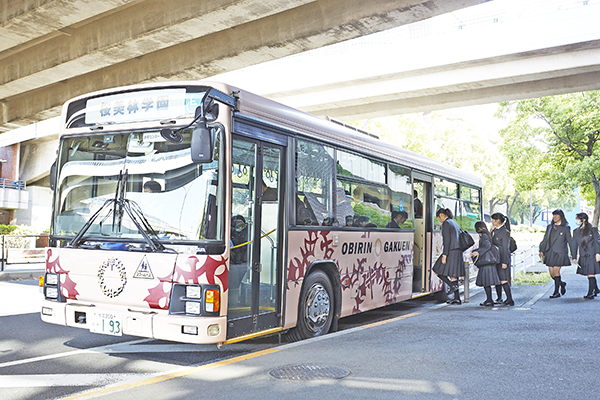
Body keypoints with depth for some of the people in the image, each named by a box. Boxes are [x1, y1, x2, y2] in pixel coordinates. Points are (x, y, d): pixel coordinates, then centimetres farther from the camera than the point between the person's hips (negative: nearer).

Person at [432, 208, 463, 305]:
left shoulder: (446, 223, -10)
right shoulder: (454, 223, 18)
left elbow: (447, 241, -18)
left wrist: (444, 255, -19)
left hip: (451, 252, -9)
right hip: (458, 251, 9)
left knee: (438, 270, 3)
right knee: (453, 274, 9)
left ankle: (453, 285, -3)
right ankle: (457, 298, 9)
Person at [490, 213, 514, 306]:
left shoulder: (505, 232, -14)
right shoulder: (494, 230, 11)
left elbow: (506, 248, -16)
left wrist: (504, 262, -17)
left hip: (502, 258, -9)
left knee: (503, 280, -9)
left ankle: (510, 300, -4)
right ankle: (499, 299, 22)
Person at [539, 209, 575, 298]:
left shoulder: (565, 228, -1)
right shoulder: (550, 227, 13)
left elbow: (570, 241, 1)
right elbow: (545, 240, 14)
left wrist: (573, 255, 0)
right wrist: (541, 250, 3)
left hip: (560, 253, -5)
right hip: (550, 253, 5)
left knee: (556, 271, -10)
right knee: (551, 273, 5)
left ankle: (556, 292, -1)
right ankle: (562, 284, 32)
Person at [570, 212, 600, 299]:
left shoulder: (592, 229, -2)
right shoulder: (576, 231, 12)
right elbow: (574, 245, 13)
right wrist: (574, 257, 11)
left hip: (592, 255, -5)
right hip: (583, 256, 5)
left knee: (590, 274, -8)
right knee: (589, 274, 11)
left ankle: (590, 293, -6)